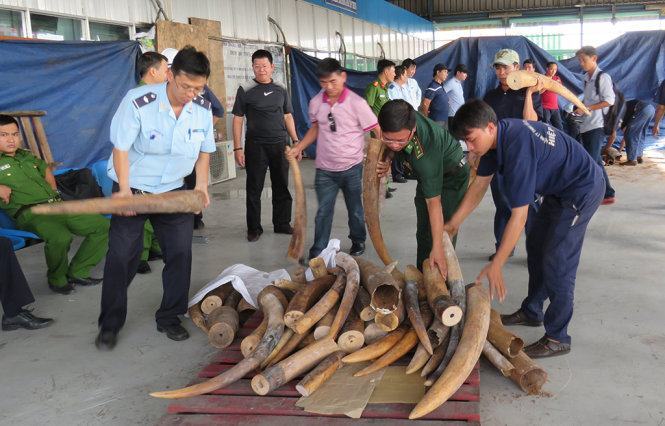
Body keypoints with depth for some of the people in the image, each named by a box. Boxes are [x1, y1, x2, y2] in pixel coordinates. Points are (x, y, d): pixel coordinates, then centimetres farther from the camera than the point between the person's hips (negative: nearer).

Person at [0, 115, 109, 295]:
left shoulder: (27, 156, 24)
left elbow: (46, 169, 41)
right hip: (30, 213, -8)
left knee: (104, 226, -1)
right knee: (60, 237, -39)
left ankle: (77, 272, 8)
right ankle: (57, 280, -9)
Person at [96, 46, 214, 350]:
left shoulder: (203, 108, -10)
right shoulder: (138, 102, -23)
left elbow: (204, 150, 5)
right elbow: (121, 148, -18)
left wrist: (201, 186, -4)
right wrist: (124, 191, -21)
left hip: (174, 191, 4)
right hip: (132, 189, -4)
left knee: (180, 253, 3)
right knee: (122, 256, -1)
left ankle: (169, 317, 21)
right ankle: (110, 323, 15)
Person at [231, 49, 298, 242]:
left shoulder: (281, 90, 7)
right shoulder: (245, 90, -2)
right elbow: (238, 119, -2)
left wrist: (295, 141, 8)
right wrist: (237, 148, -7)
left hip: (280, 144, 3)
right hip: (255, 145, -3)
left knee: (282, 187, 9)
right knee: (254, 189, 3)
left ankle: (282, 223, 22)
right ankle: (254, 228, 12)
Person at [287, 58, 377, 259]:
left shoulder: (356, 103, -13)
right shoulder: (315, 103, -2)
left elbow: (377, 131, -11)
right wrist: (299, 147, 6)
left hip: (352, 168, -2)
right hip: (325, 169, 2)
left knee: (355, 209, 15)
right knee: (323, 212, 5)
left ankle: (358, 242, 36)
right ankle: (317, 253, 13)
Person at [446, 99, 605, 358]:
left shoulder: (517, 149, -35)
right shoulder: (497, 136, -7)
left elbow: (519, 216, -33)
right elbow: (479, 185, 4)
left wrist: (496, 266, -30)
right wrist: (453, 224, 6)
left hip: (582, 191, -10)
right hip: (558, 188, 10)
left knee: (557, 262, -9)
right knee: (536, 246, 17)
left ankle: (557, 339, 3)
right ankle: (531, 312, 33)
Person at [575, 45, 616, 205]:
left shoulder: (603, 77, -8)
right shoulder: (587, 78, 14)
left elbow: (609, 101, -13)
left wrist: (586, 108, -15)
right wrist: (579, 107, 5)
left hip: (596, 127, -8)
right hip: (586, 126, 8)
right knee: (596, 162, 10)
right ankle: (608, 194, 18)